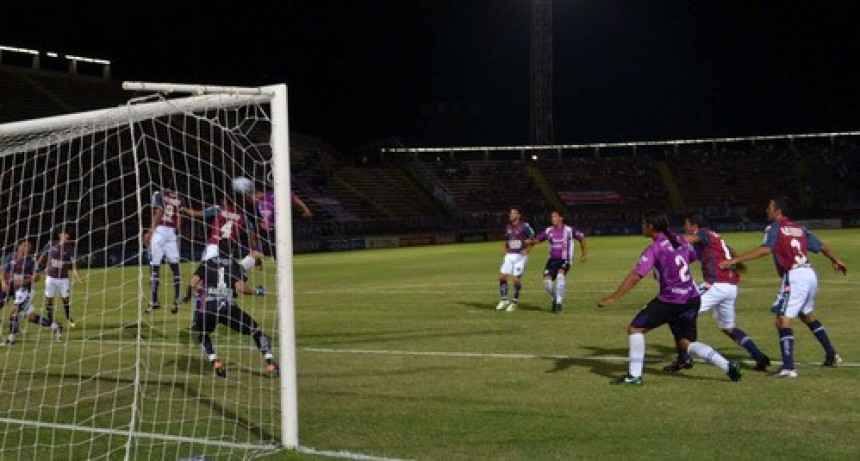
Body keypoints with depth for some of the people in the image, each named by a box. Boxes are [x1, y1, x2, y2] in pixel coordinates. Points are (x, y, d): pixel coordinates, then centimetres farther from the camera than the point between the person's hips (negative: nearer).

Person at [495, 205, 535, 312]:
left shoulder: (524, 226, -9)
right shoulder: (508, 227, 10)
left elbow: (533, 238, -3)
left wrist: (526, 250, -14)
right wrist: (504, 249, 6)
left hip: (520, 256, -6)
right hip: (509, 255, 6)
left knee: (517, 279, -5)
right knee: (502, 276, -3)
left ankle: (514, 302, 9)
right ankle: (504, 300, 10)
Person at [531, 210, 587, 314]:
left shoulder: (569, 230, -4)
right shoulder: (548, 231, 5)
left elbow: (582, 238, 8)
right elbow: (537, 239, 8)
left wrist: (584, 254, 13)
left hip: (565, 260, -4)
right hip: (552, 259, 4)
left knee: (560, 275, -32)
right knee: (547, 281, -12)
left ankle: (559, 302, -22)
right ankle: (554, 299, 18)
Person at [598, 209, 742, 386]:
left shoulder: (654, 249, -14)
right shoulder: (679, 240, 6)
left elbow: (635, 276, -22)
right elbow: (694, 256, 23)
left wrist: (612, 298, -23)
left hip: (670, 302, -7)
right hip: (692, 299, 7)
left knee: (635, 328, 4)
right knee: (686, 343, 16)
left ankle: (634, 376, 2)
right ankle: (728, 366, 4)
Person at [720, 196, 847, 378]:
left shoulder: (774, 228, -2)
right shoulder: (799, 228, 19)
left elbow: (765, 249, -18)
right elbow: (823, 246, 24)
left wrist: (735, 260, -21)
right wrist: (836, 261, 42)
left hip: (794, 276, -8)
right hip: (810, 274, 8)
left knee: (783, 320, -9)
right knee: (807, 316, 27)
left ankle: (788, 367, -18)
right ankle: (832, 356, 34)